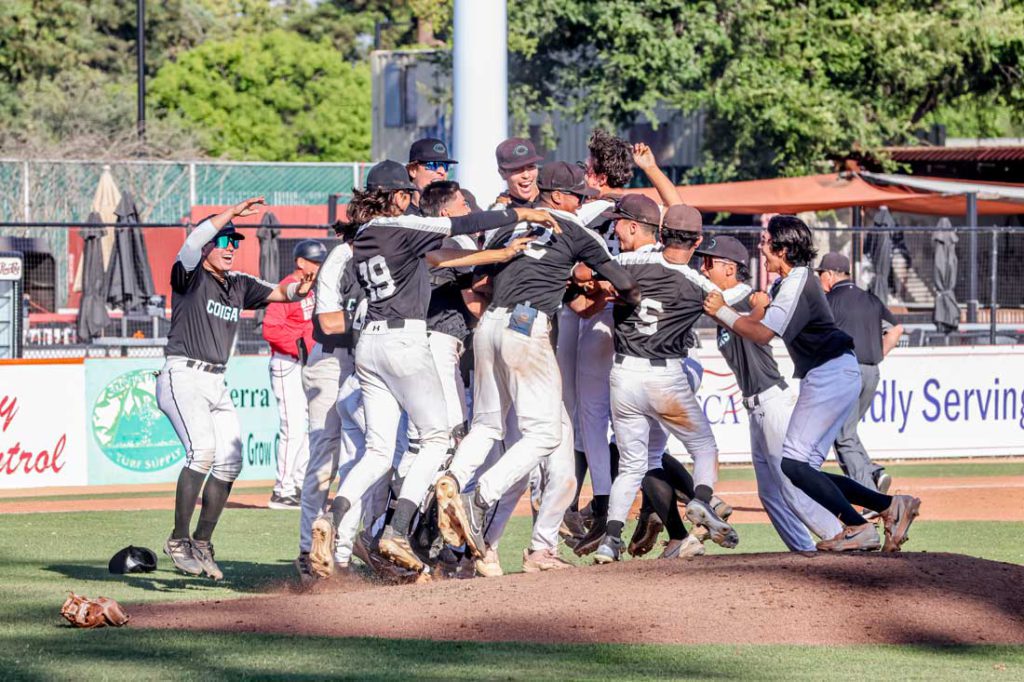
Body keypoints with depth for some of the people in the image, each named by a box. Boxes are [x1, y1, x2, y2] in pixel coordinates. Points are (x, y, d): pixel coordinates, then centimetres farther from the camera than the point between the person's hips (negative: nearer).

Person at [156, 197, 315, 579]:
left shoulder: (239, 286, 15)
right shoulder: (189, 275, -4)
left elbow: (279, 294, 9)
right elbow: (192, 244, -24)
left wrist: (299, 289, -14)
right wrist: (231, 213, -32)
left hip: (217, 384, 8)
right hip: (183, 377, -8)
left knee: (230, 462, 3)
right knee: (202, 450, -25)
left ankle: (202, 544, 13)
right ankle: (178, 540, -18)